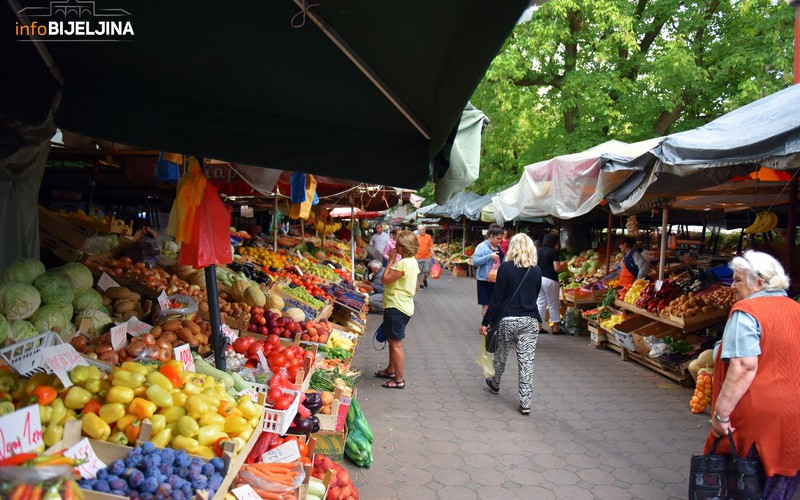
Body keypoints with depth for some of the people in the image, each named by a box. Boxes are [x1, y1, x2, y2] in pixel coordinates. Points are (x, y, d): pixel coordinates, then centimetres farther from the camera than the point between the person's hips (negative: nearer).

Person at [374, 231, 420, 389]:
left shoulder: (404, 263, -22)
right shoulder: (412, 262, 11)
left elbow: (385, 279, -21)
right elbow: (415, 287, 19)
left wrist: (391, 261, -13)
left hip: (396, 307, -11)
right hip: (405, 305, 11)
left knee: (396, 344, -4)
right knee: (392, 341, 24)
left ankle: (399, 379, 3)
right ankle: (391, 370, 39)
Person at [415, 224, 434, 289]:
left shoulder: (429, 237, 0)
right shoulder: (416, 237, -2)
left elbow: (431, 247, 3)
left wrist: (433, 256, -1)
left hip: (427, 257, 0)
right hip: (418, 258, 0)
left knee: (427, 271, -1)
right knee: (420, 272, 6)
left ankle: (425, 279, 30)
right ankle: (421, 284, 20)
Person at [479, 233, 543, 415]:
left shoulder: (506, 268, -8)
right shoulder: (537, 271, 3)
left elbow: (497, 297, -9)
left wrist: (486, 322, -3)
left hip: (507, 319, -2)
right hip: (530, 320, 2)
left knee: (500, 356, 19)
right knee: (527, 361, 2)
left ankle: (495, 384, 42)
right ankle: (525, 402, 1)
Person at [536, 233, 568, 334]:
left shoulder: (539, 251, 8)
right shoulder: (554, 252, -10)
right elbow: (557, 268, -14)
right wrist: (564, 264, 5)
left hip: (539, 279, 6)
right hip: (550, 280, -6)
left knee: (540, 303, 12)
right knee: (553, 304, 5)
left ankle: (539, 326, 14)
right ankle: (556, 327, 13)